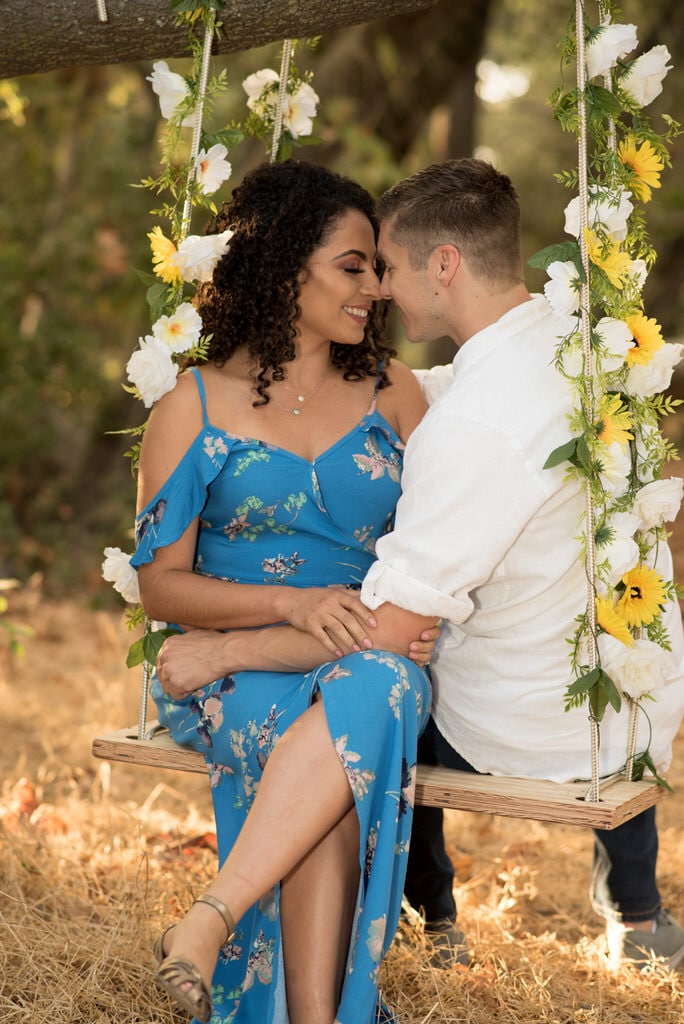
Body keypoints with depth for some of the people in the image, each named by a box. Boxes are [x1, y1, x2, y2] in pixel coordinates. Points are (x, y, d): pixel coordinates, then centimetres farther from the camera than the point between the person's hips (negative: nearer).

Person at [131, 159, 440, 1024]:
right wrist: (296, 603, -17)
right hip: (229, 677, -1)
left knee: (372, 691, -35)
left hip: (375, 656, 2)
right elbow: (160, 583, -1)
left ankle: (210, 921, -36)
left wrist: (419, 610, -12)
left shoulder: (389, 390, 13)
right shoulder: (195, 407, 4)